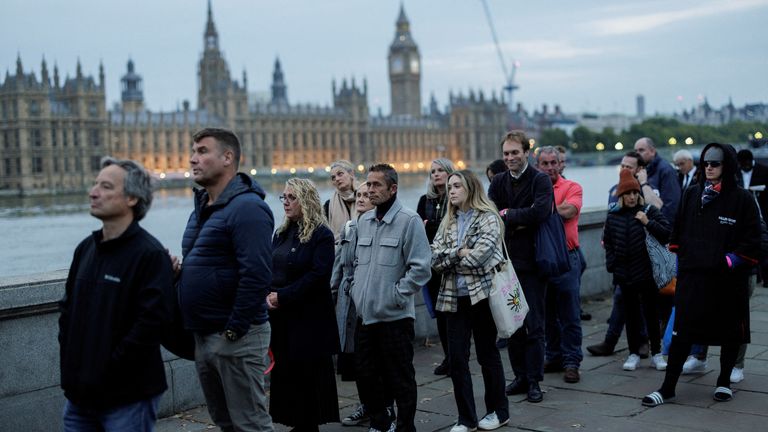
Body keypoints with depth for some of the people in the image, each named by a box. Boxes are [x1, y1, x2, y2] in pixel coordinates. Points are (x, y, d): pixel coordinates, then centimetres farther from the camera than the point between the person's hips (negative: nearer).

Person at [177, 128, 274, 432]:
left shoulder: (247, 208, -16)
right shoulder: (202, 207, 14)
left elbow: (257, 276, -24)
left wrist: (234, 329, -21)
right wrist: (178, 268, 6)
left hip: (236, 337, -9)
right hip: (204, 335, 10)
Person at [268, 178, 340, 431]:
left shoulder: (322, 235, -8)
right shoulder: (282, 233, 13)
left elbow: (317, 276, -17)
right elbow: (268, 268, 12)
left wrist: (282, 296, -18)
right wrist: (267, 295, -8)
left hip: (310, 319, -6)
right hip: (281, 316, 6)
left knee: (309, 374, 2)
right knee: (285, 372, 8)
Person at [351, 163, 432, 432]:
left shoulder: (409, 220, -10)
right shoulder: (364, 221, 11)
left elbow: (420, 267, -14)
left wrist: (396, 295, -14)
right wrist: (356, 289, 10)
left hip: (394, 316, -7)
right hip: (365, 314, 7)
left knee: (400, 378, 4)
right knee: (366, 374, 14)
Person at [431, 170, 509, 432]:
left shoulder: (488, 218, -6)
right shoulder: (448, 222, 11)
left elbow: (480, 254, -19)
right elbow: (434, 257, 2)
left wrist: (450, 259, -5)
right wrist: (458, 252, -14)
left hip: (481, 294, -5)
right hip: (454, 297, 5)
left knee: (487, 354, 8)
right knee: (456, 358, 2)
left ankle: (498, 411, 24)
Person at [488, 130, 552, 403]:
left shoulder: (540, 180, -4)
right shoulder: (498, 182, 10)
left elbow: (540, 211, -21)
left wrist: (507, 215, -11)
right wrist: (519, 222, -14)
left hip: (531, 262, -5)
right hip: (505, 261, 5)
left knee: (534, 325, 0)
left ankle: (534, 381, 8)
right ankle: (520, 376, 21)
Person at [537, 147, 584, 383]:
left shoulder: (572, 187, -1)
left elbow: (568, 211, -17)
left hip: (567, 256, -4)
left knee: (570, 314, 0)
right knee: (548, 312, 13)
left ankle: (571, 361, 8)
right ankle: (553, 357, 25)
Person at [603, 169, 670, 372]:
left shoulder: (649, 211, -4)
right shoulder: (613, 216, 4)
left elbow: (667, 233, -9)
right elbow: (608, 242, 12)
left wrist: (648, 222, -19)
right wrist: (612, 264, 5)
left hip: (647, 273, -2)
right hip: (625, 274, 2)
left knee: (651, 313, 6)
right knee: (631, 314, 10)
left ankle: (656, 354, 16)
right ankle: (633, 353, 18)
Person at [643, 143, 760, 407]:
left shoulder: (742, 199, -4)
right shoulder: (692, 194, 8)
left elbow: (752, 241, -4)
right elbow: (679, 230, 15)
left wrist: (731, 261, -13)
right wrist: (680, 259, 9)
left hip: (728, 280, -2)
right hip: (692, 276, 2)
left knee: (730, 332, 12)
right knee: (681, 331, -2)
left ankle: (724, 382, 30)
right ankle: (667, 388, 1)